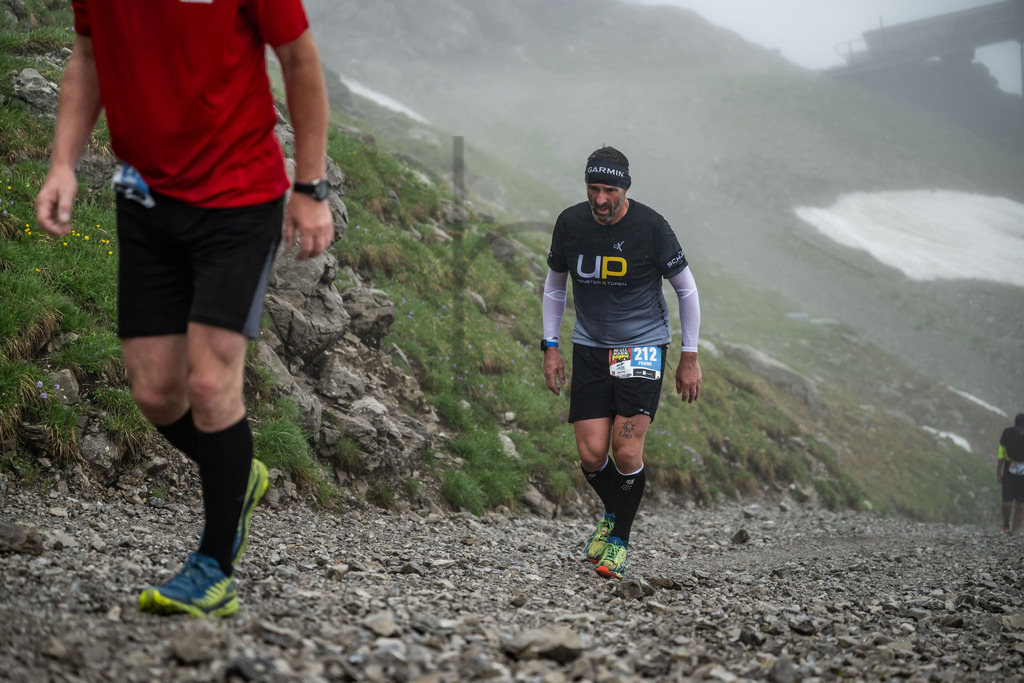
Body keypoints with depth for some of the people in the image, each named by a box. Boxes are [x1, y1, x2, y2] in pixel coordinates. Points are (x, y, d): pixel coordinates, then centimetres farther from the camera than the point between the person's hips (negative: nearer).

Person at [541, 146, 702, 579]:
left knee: (626, 450, -14)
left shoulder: (651, 227, -15)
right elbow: (555, 285, 11)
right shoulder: (570, 223, -6)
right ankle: (612, 514, 26)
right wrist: (550, 347, 6)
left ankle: (621, 540, 7)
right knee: (591, 454, -5)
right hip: (589, 347, 3)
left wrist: (689, 357, -2)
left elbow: (686, 289, -3)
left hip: (642, 346, -3)